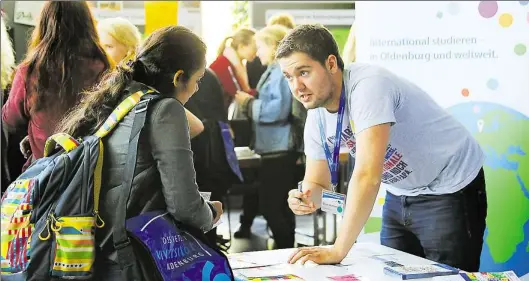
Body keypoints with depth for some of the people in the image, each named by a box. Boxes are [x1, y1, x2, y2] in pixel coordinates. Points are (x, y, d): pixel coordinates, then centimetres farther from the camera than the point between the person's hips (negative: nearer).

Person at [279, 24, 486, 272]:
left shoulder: (368, 85, -31)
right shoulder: (316, 117, -6)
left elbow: (368, 175, -38)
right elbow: (317, 183, 1)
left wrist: (338, 250, -37)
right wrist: (307, 198, -24)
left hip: (449, 189, -7)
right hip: (401, 194, 7)